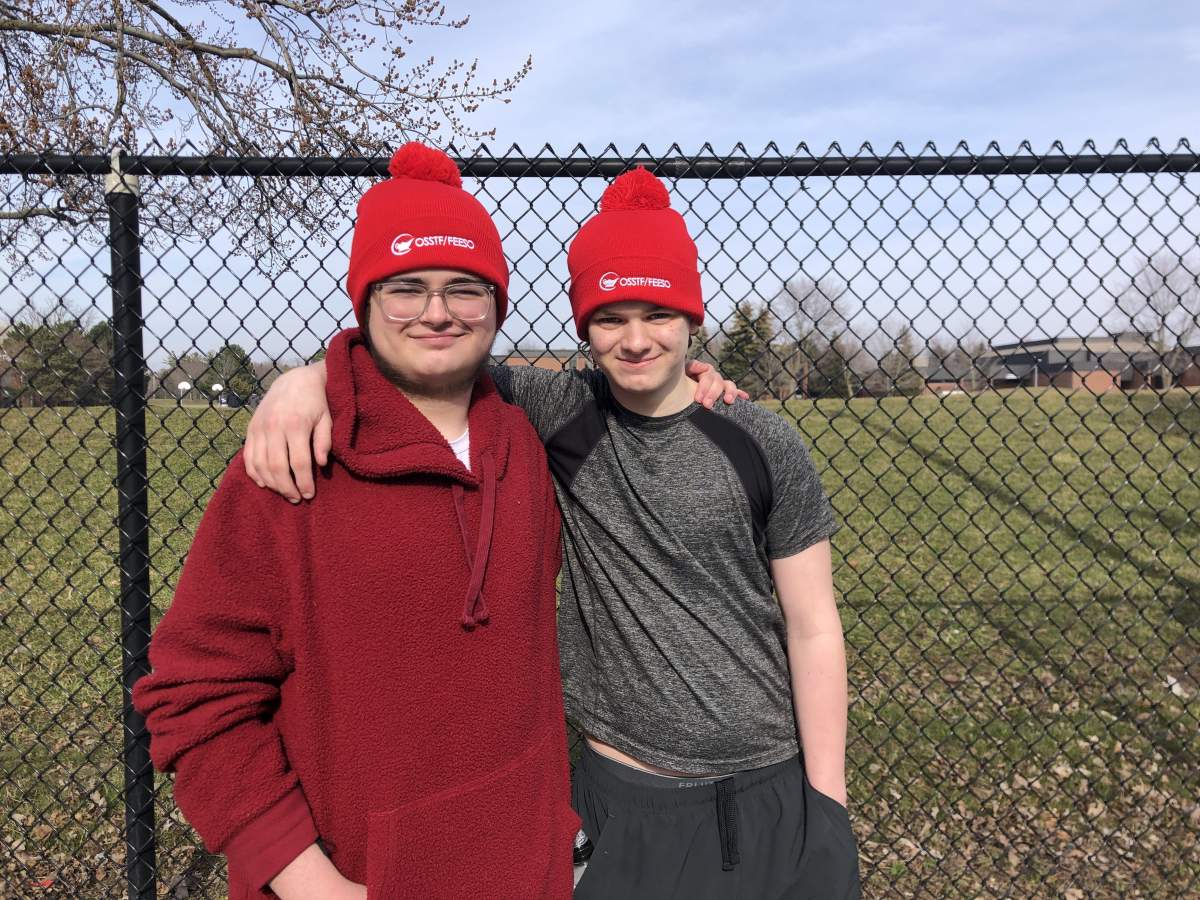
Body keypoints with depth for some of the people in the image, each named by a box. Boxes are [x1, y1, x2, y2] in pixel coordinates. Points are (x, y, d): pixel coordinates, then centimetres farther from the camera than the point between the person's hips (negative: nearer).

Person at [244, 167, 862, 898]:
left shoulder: (763, 447, -9)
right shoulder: (560, 414, -6)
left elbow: (813, 629, -5)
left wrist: (827, 808, -3)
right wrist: (310, 375, -29)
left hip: (771, 799, 0)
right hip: (623, 801, 1)